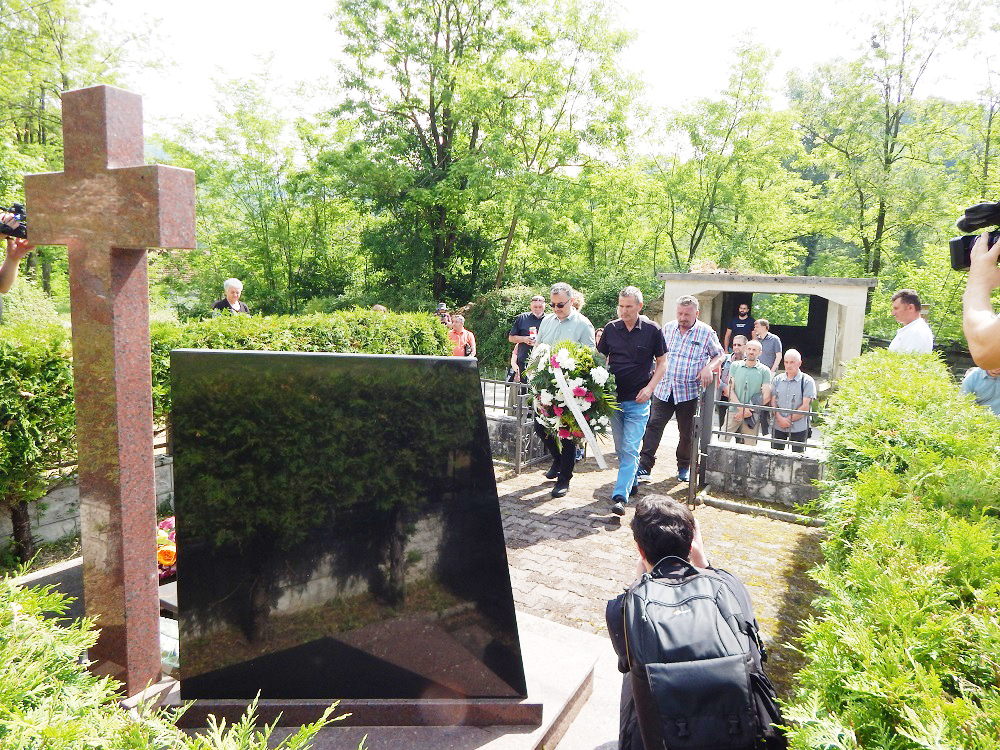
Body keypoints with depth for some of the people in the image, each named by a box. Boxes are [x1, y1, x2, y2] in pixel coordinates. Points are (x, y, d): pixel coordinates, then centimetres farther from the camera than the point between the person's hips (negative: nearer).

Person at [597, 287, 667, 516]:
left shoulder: (652, 330, -4)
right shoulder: (611, 329, 3)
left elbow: (662, 363, 3)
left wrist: (649, 388, -9)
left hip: (638, 400, -4)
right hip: (614, 397, 4)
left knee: (630, 448, -10)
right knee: (621, 448, 14)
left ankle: (620, 496, -12)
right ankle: (632, 482, 34)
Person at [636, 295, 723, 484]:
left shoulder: (706, 332, -1)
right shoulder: (668, 328, 8)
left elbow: (719, 355, 7)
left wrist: (709, 368, -13)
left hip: (689, 392, -2)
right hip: (663, 389, 2)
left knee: (687, 432, 9)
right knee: (653, 426, -6)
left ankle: (684, 467, 27)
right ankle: (644, 465, -2)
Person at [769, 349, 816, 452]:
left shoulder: (807, 381, -3)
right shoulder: (777, 380, 8)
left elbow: (805, 406, -8)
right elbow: (773, 402, 5)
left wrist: (789, 419, -10)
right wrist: (780, 418, -10)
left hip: (799, 427, -3)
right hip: (778, 426, 3)